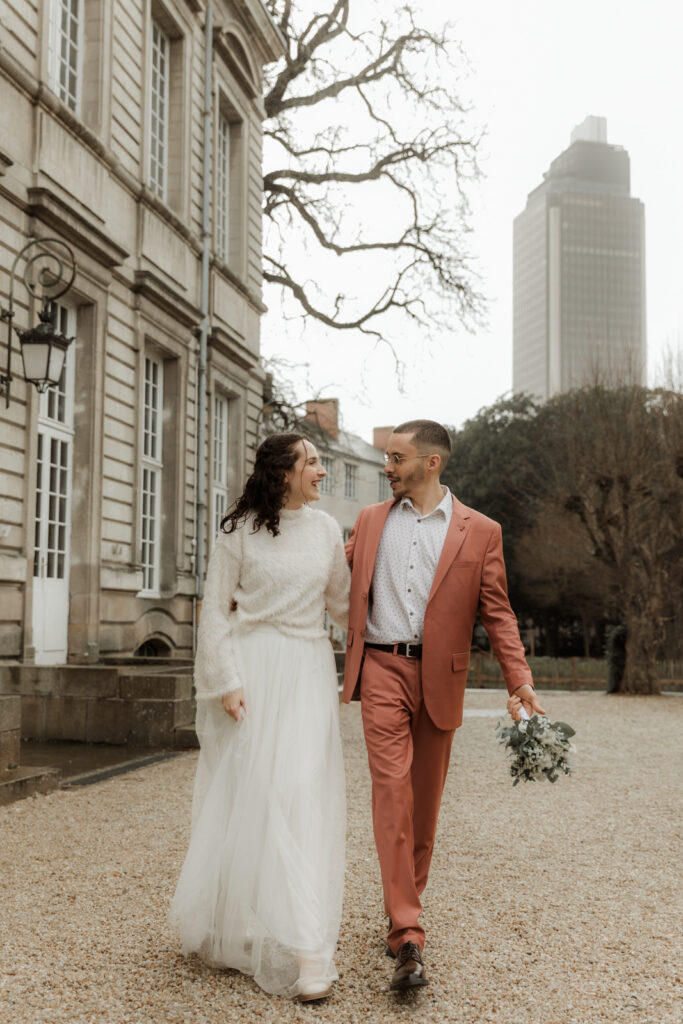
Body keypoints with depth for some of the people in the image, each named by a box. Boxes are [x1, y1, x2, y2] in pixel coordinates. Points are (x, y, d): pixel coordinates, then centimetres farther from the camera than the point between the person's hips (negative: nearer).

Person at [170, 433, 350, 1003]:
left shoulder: (326, 530, 8)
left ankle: (305, 947, 0)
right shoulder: (241, 530, -2)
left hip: (309, 671, 3)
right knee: (246, 795, 1)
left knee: (304, 795, -3)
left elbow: (341, 601, 18)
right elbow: (216, 610, -2)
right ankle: (235, 923, 20)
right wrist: (226, 681, -8)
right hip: (254, 668, -2)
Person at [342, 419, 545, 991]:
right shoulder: (371, 521, 10)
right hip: (382, 671, 0)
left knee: (426, 798, 10)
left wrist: (520, 680, -8)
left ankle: (407, 899, 31)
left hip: (439, 677, 0)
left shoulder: (480, 532, 2)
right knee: (392, 791, -10)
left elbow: (496, 612, 2)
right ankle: (408, 938, -11)